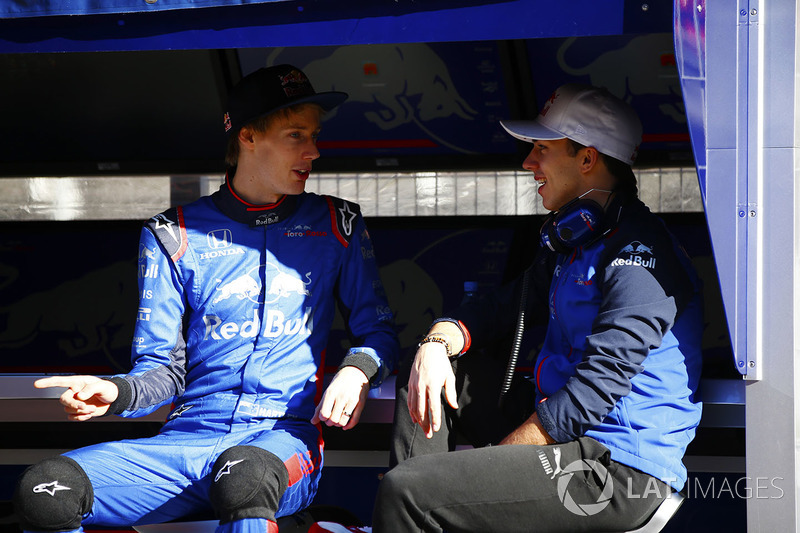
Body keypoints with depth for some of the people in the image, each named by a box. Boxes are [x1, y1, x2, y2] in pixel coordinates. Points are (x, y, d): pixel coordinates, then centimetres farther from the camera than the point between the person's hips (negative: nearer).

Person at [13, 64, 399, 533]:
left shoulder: (336, 225, 13)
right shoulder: (176, 235, 11)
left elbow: (379, 331, 14)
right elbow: (165, 370, 10)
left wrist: (357, 371, -10)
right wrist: (117, 392, -13)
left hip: (285, 437, -1)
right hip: (188, 440, 2)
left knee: (244, 475, -42)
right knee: (44, 489, -26)